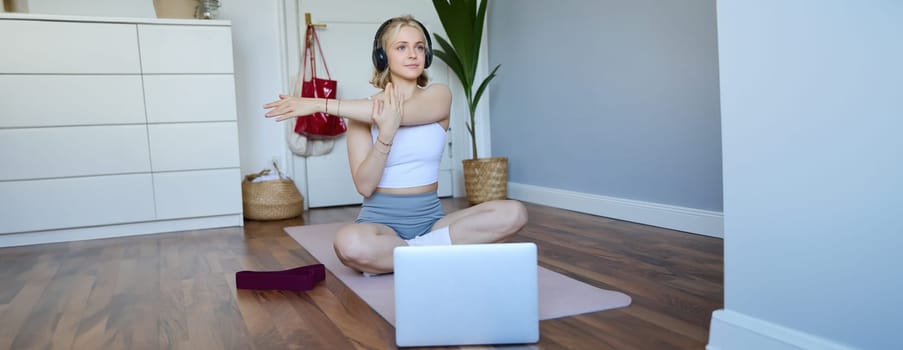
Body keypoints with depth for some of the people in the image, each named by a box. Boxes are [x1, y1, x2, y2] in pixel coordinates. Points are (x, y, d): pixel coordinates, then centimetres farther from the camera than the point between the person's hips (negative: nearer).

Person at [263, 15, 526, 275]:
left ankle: (410, 252, -18)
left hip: (431, 219, 2)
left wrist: (320, 104, -20)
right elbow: (364, 186, -9)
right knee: (350, 244, -38)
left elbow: (401, 113, -20)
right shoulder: (362, 112, -1)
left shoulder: (439, 95, 2)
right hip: (380, 219, -2)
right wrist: (386, 134, -25)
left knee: (513, 213, -22)